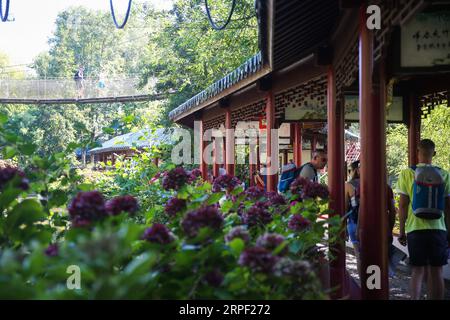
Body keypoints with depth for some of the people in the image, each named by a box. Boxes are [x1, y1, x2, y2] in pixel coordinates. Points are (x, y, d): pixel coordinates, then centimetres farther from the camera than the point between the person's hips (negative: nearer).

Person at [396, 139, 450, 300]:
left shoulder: (407, 173, -4)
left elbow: (403, 205, -4)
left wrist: (401, 231, 5)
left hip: (415, 229, -1)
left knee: (418, 271, 6)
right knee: (436, 271, 7)